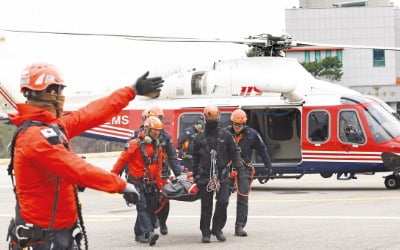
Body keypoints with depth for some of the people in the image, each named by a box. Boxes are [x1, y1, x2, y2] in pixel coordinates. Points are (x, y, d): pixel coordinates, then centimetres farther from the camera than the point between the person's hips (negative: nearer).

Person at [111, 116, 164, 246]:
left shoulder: (158, 148, 14)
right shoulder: (135, 144, -8)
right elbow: (122, 160, -5)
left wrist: (159, 185, 18)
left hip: (151, 184, 7)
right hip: (137, 183, -7)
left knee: (151, 209, 7)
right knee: (142, 207, -16)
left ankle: (139, 234, 19)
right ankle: (148, 233, -29)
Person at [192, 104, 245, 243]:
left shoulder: (226, 136, 7)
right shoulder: (199, 138, 8)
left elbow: (234, 153, 8)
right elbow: (195, 159, 13)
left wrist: (240, 169, -1)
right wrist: (195, 176, 12)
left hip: (222, 176, 0)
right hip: (205, 177, 0)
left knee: (223, 202, -11)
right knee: (206, 206, 2)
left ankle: (217, 228, 6)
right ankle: (205, 233, 10)